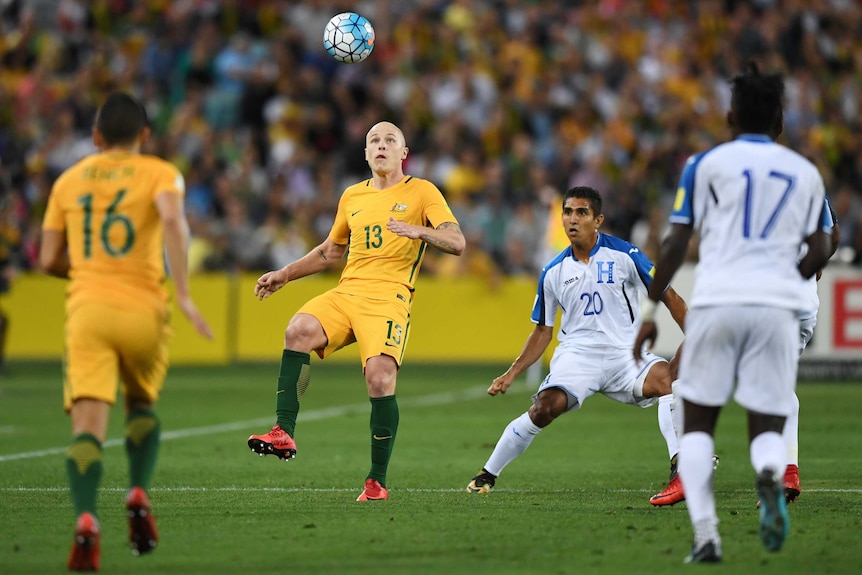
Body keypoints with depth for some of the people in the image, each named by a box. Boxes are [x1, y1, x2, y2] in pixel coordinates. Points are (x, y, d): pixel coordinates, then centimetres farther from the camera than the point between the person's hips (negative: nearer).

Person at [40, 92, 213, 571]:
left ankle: (86, 519, -32)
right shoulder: (160, 173, 5)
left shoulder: (69, 180, 15)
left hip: (87, 310, 1)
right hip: (143, 310, -1)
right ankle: (139, 495, 6)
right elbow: (173, 219, -16)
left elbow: (50, 259, 13)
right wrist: (184, 294, -18)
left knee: (88, 426, -9)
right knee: (142, 405, 26)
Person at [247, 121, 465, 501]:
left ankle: (377, 481, -11)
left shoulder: (422, 192, 7)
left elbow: (457, 243, -3)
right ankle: (283, 434, -29)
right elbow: (331, 251, 35)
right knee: (298, 330, -26)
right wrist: (284, 275, 28)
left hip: (389, 297, -4)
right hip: (345, 293, 4)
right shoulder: (352, 197, 21)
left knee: (380, 378, -22)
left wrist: (419, 231, -21)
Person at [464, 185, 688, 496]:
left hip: (625, 352, -1)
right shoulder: (554, 272, 7)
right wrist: (511, 373, 9)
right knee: (544, 408, -24)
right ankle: (488, 474, -7)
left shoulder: (624, 255, -1)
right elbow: (542, 331, 17)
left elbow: (667, 295, 2)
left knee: (665, 377, -31)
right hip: (576, 353, 1)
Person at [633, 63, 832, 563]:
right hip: (777, 306, 1)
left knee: (698, 423, 11)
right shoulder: (806, 172, 15)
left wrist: (651, 311, 9)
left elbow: (677, 244, 3)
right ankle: (771, 474, -30)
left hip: (717, 301, -1)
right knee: (768, 426, 7)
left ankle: (706, 535, -4)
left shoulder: (707, 163, 7)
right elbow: (819, 252, 13)